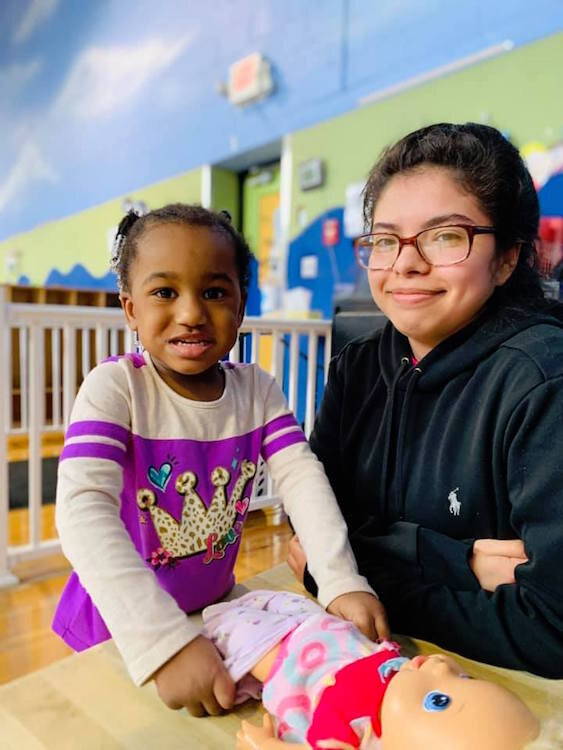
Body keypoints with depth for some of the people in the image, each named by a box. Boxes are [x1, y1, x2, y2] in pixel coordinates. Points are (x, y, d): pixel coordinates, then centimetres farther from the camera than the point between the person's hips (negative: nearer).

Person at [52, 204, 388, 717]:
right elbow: (84, 510, -33)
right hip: (119, 628, -3)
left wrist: (342, 583, -33)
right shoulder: (116, 387, -22)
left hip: (217, 607, 4)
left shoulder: (257, 389, -9)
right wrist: (165, 641, -42)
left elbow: (303, 480, -18)